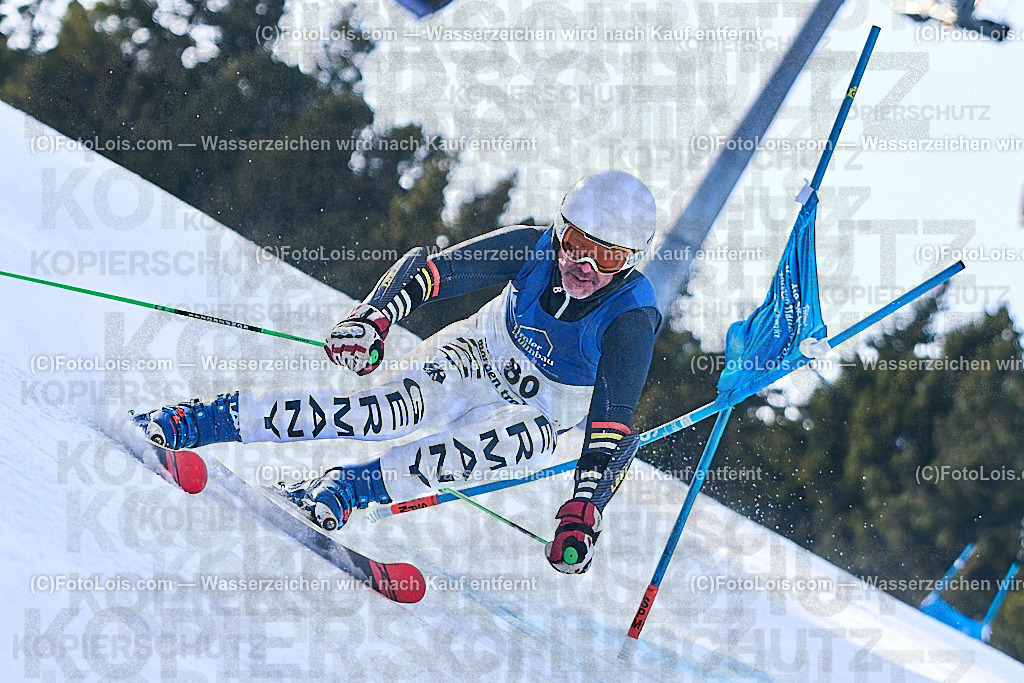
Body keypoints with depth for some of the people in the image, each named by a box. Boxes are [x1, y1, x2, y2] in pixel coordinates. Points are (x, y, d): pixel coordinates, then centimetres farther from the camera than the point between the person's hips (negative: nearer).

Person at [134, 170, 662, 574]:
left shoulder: (632, 319, -30)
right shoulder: (533, 248, -22)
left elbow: (612, 427, -37)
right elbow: (427, 272, -18)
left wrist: (583, 513, -50)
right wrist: (371, 319, -36)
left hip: (550, 406, -1)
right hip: (483, 353, 1)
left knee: (536, 443, -38)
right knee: (394, 408, -29)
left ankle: (346, 489, -39)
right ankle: (190, 422, -30)